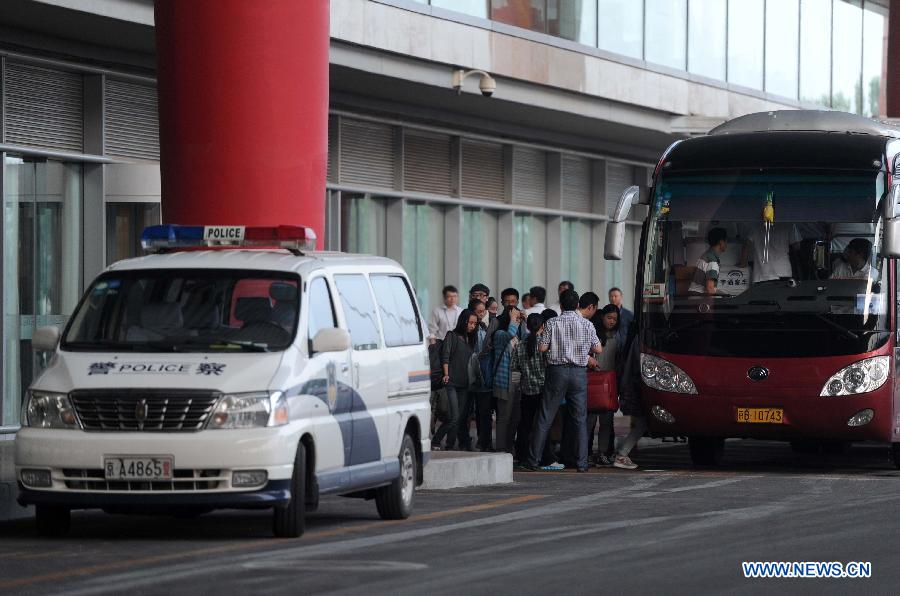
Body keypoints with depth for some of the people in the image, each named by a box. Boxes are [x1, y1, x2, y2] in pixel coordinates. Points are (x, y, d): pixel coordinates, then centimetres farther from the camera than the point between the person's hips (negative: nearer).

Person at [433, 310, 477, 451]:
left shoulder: (470, 339, 18)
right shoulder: (452, 336, 1)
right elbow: (445, 357, -6)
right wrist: (446, 374, -17)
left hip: (464, 384, 6)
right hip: (451, 383, -6)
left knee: (459, 418, 3)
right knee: (454, 417, -15)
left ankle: (450, 446, 7)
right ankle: (435, 442, -4)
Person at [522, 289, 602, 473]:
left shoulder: (552, 323, -3)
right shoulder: (587, 325, 1)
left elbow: (542, 348, -5)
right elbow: (598, 349, 5)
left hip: (557, 370, -1)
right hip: (579, 372, 1)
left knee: (545, 418, 3)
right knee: (580, 419, 7)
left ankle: (533, 460, 3)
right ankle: (582, 462, 3)